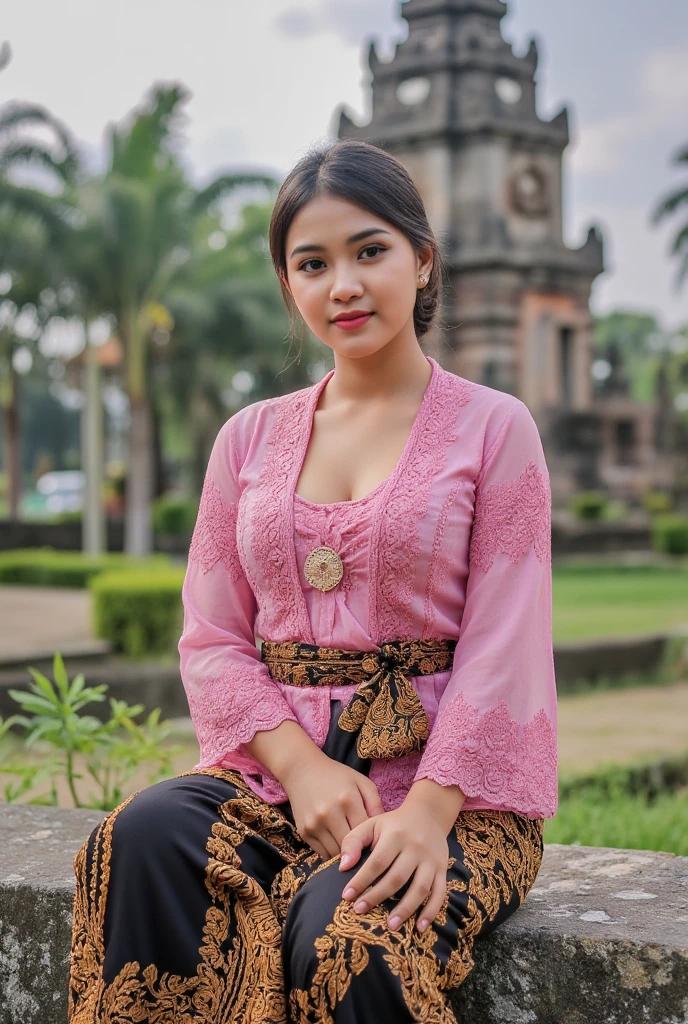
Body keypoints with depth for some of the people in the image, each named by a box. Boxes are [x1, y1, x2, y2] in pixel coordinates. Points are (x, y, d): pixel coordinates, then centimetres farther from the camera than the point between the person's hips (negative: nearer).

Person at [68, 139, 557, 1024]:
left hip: (442, 779, -3)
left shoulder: (492, 427, 5)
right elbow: (212, 640, 9)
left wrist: (426, 811, -19)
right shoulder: (250, 438, 15)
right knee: (144, 836, -29)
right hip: (273, 765, 3)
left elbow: (501, 648, -4)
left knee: (344, 935, -34)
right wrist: (303, 765, -11)